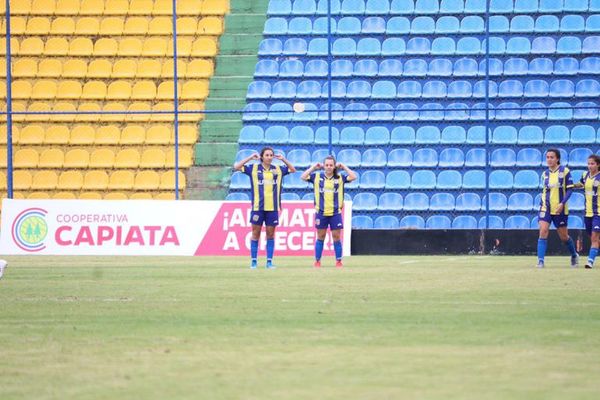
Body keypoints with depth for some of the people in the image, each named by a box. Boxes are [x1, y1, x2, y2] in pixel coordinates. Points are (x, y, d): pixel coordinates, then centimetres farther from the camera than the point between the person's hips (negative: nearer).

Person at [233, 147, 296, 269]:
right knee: (256, 233, 2)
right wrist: (250, 158, -6)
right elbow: (236, 167, -1)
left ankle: (269, 261, 9)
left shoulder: (278, 169, 8)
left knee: (270, 234, 5)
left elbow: (293, 170, 17)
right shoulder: (253, 168, 2)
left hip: (273, 208, 2)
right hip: (258, 207, -2)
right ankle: (253, 261, 7)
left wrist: (283, 159, 3)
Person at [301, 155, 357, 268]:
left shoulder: (340, 178, 4)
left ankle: (339, 262, 8)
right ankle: (317, 261, 11)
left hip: (335, 213, 0)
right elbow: (303, 177, -3)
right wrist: (314, 167, -3)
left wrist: (343, 167, -3)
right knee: (320, 237, 6)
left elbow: (353, 177, -5)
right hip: (321, 213, 0)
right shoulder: (317, 176, 4)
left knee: (336, 237, 1)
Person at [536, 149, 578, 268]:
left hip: (560, 209, -3)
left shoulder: (565, 171, -6)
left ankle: (574, 255, 35)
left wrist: (562, 203, -18)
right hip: (546, 208, 3)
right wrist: (541, 204, 12)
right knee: (543, 231, -16)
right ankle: (540, 261, -17)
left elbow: (570, 189, -7)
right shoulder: (545, 174, 7)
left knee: (564, 236, 8)